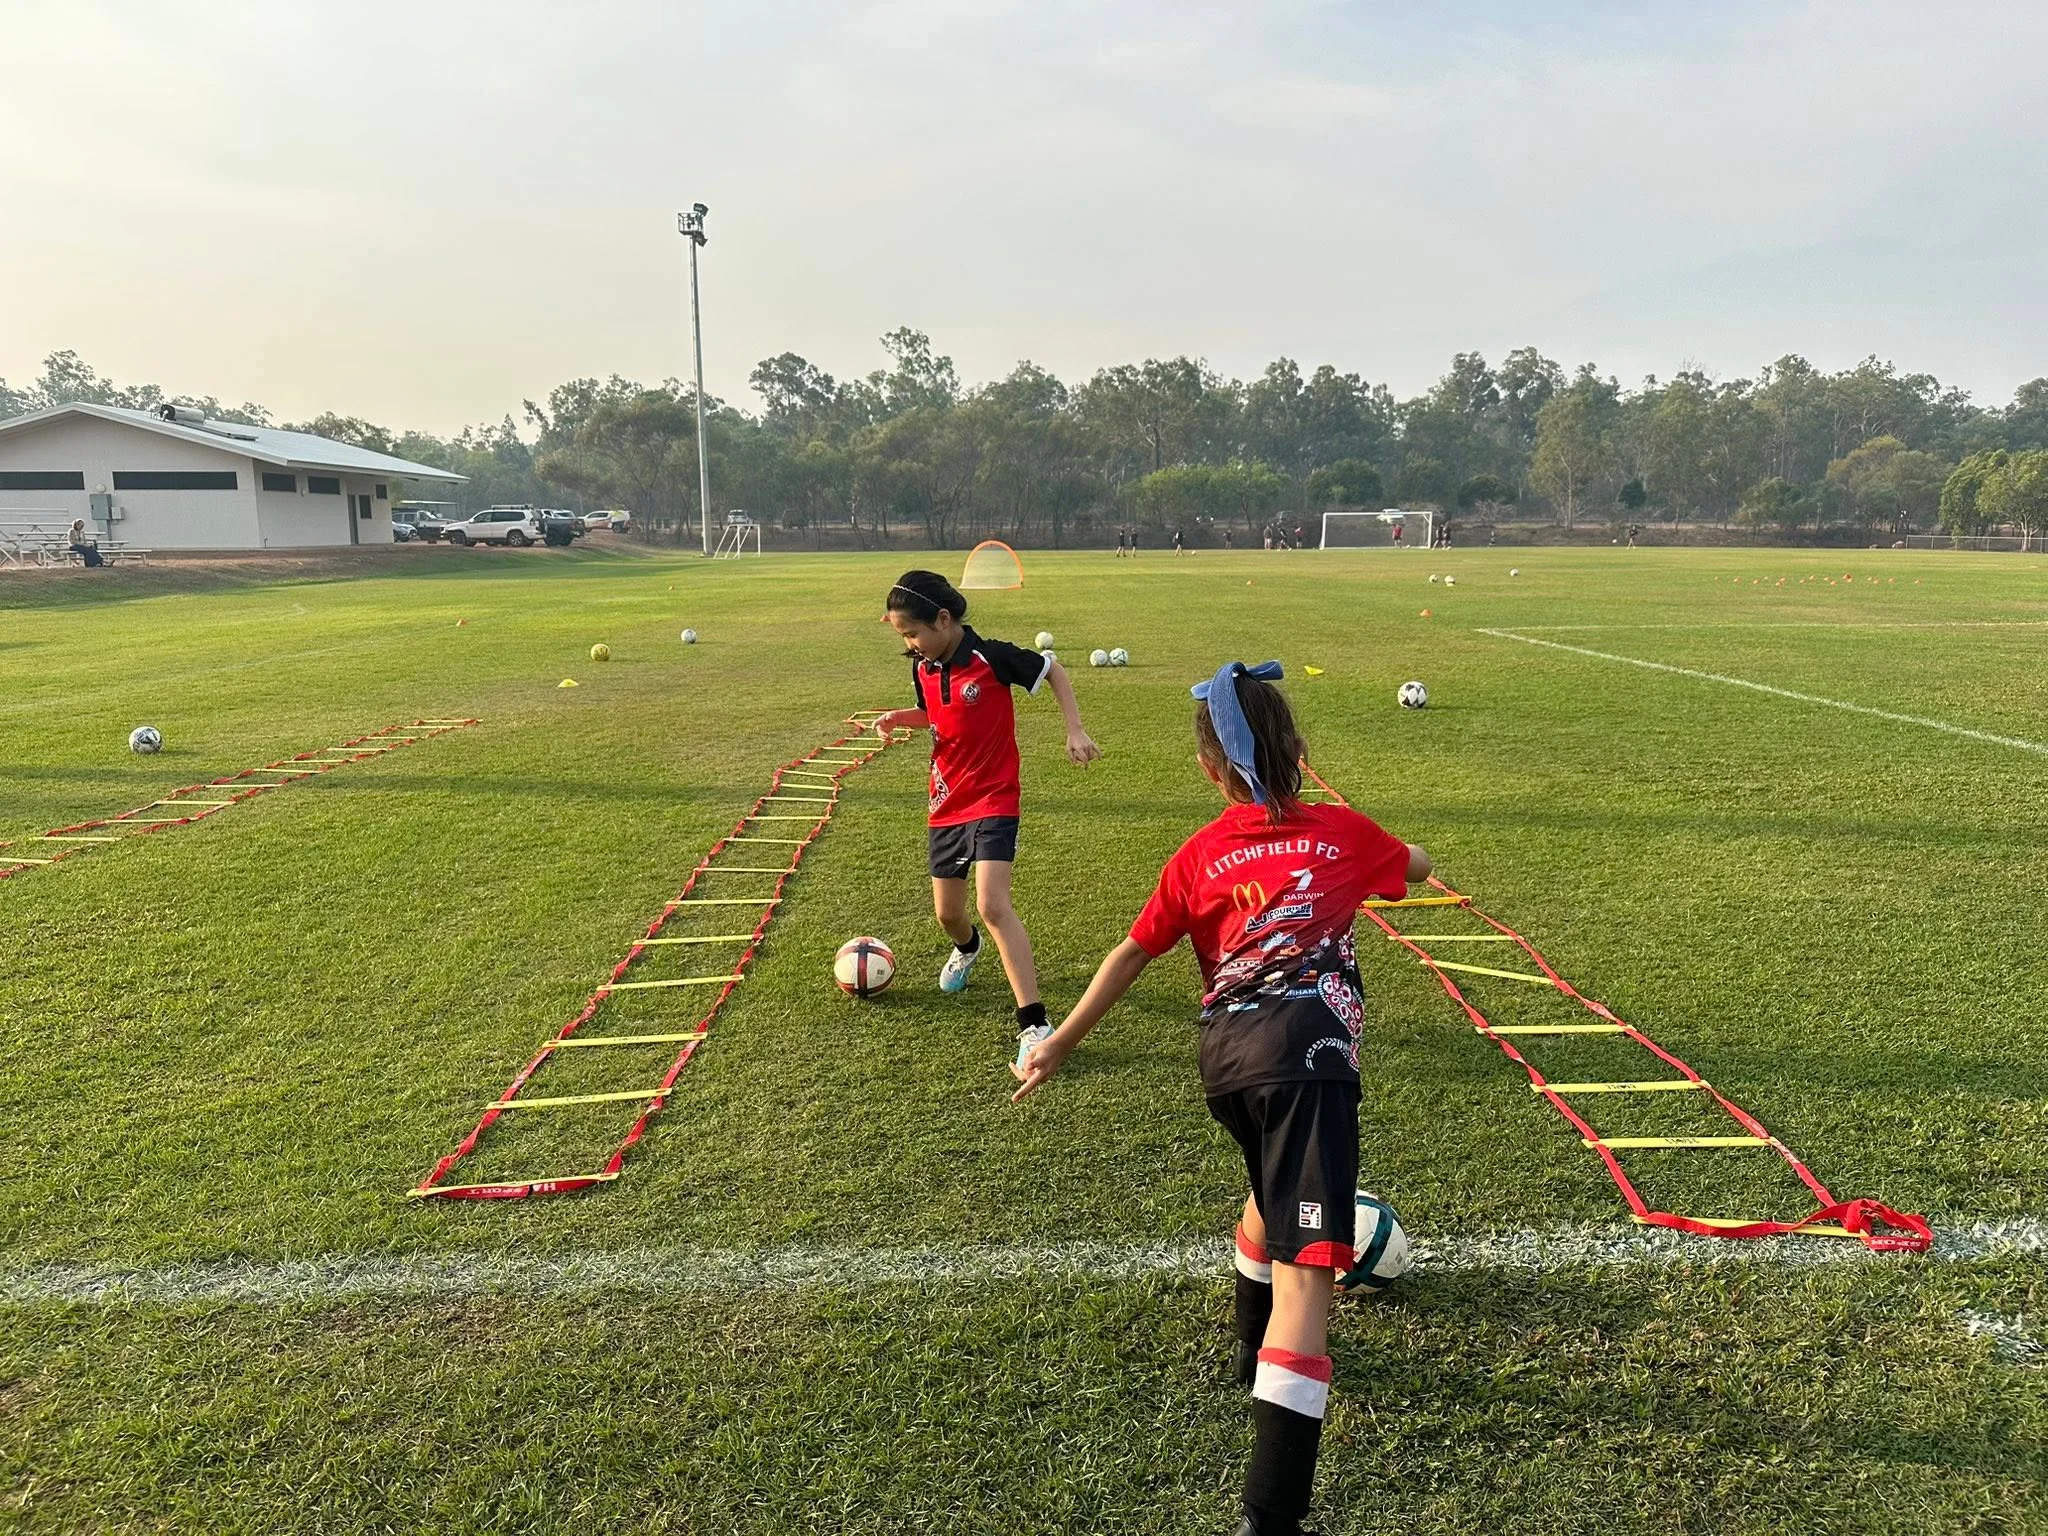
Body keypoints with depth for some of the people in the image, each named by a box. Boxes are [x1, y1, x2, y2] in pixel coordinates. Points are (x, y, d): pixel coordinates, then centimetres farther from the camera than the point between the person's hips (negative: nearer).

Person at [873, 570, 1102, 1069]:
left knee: (993, 905, -22)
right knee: (947, 913, 15)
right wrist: (900, 718, 0)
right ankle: (967, 949, 54)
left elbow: (1053, 670, -3)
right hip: (946, 804, 6)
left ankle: (1033, 1023, -18)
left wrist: (1075, 730, -12)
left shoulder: (990, 656, -17)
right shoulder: (922, 668, 0)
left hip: (993, 801, -6)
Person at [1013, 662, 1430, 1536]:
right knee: (1305, 1265, -10)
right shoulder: (1344, 832, 13)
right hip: (1304, 1051, -4)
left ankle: (1255, 1348, 56)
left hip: (1223, 1056, 4)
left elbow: (1131, 955, 12)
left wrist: (1059, 1045, 20)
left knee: (1272, 1191, 35)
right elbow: (1417, 868, 34)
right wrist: (1393, 855, 58)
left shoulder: (1199, 857, 14)